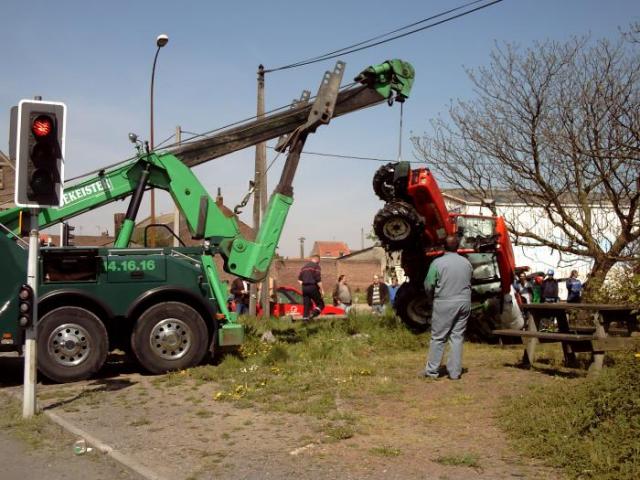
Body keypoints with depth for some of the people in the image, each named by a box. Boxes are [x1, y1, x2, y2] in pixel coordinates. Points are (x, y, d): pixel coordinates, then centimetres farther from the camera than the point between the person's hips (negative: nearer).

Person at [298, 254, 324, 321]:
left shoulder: (304, 266, 18)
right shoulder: (316, 266, -4)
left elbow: (299, 279, 18)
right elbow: (318, 279, -12)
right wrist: (321, 289, -8)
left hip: (304, 287, 6)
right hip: (312, 287, -6)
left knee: (306, 305, 10)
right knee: (320, 304, 2)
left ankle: (305, 317, 1)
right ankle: (313, 313, -22)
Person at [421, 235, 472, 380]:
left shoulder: (437, 263, -9)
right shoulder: (467, 263, 4)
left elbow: (428, 285, -5)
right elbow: (469, 283, 9)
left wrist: (433, 296, 14)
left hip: (444, 304, -4)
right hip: (464, 302, 4)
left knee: (438, 338, 4)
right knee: (457, 337, 8)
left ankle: (432, 370, 8)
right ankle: (455, 371, 10)